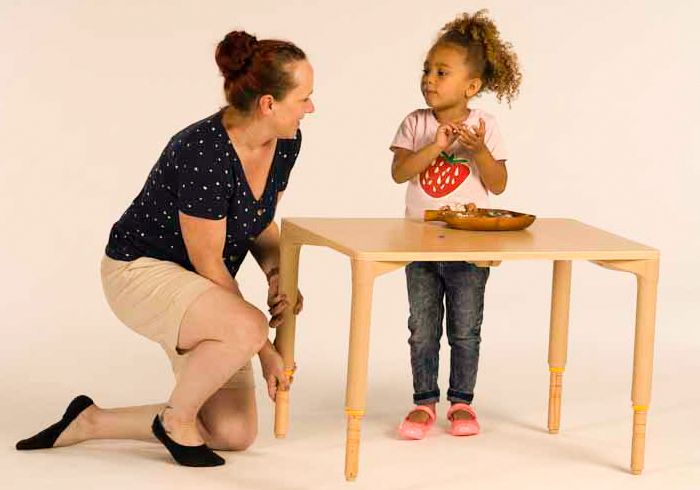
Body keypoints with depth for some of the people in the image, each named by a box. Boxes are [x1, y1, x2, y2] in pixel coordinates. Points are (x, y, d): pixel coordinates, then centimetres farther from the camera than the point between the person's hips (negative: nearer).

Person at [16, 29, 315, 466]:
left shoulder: (286, 143, -6)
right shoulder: (204, 154, -29)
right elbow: (207, 262, -23)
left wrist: (279, 275, -9)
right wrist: (264, 347, -17)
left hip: (199, 288, 9)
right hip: (140, 269, -8)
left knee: (236, 435, 0)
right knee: (245, 330, -38)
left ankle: (91, 422, 13)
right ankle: (176, 418, -10)